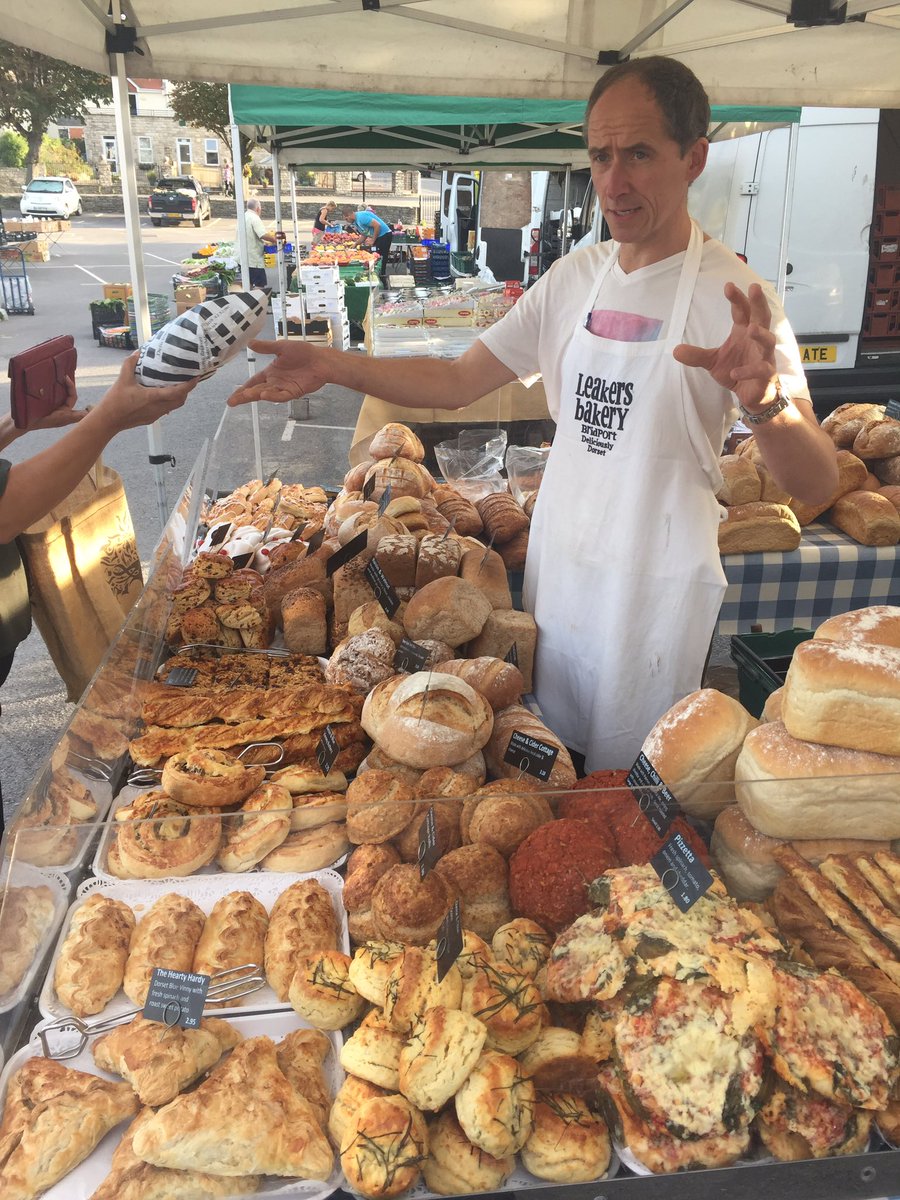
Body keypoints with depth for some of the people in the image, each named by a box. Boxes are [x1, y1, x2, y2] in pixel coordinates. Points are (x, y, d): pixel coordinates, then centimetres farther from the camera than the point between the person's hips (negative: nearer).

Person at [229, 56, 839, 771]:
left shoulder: (734, 295, -16)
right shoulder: (576, 277, 0)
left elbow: (818, 485, -24)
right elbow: (458, 382, 2)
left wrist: (765, 399, -45)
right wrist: (333, 367, -11)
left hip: (657, 585, -5)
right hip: (557, 560, 5)